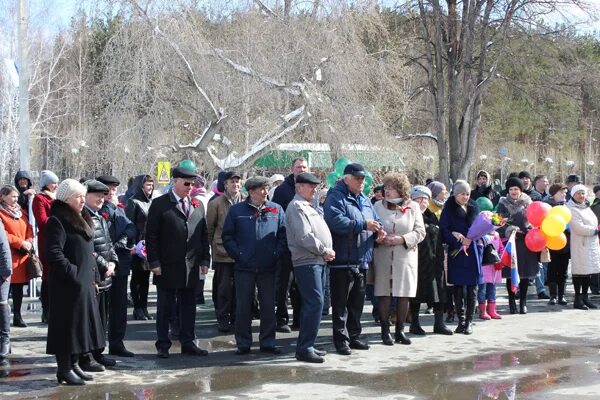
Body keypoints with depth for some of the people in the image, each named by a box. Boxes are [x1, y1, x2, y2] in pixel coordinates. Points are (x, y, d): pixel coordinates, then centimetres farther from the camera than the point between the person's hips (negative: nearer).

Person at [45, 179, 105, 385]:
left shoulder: (81, 220, 17)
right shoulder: (57, 221, -12)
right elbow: (54, 254, -20)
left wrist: (93, 277, 16)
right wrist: (73, 273, -20)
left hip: (85, 283, 9)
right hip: (68, 285, -9)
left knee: (82, 324, 13)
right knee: (67, 324, -3)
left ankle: (74, 364, 23)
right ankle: (64, 369, 5)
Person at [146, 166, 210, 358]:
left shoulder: (197, 205, 11)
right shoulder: (160, 204, -3)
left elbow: (204, 234, 14)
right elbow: (151, 235, -6)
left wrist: (205, 259, 7)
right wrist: (154, 262, -11)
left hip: (191, 267, 4)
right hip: (167, 267, -4)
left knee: (189, 306, 10)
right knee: (165, 307, 5)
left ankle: (188, 343, 19)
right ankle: (163, 345, 13)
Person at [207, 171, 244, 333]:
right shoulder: (216, 203, 1)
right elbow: (210, 227, 6)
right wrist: (214, 246, 5)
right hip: (223, 252, -2)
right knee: (224, 287, 0)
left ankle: (236, 318, 18)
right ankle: (223, 319, 9)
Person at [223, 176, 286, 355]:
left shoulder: (276, 209, 6)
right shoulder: (236, 210, 2)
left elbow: (283, 235, 7)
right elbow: (227, 236, 3)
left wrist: (277, 253, -4)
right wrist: (237, 254, -6)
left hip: (268, 267, 2)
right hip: (244, 267, -1)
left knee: (268, 307, 8)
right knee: (243, 307, 4)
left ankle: (267, 342, 18)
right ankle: (243, 344, 13)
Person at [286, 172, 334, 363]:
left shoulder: (309, 206, 21)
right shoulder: (297, 207, -10)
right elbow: (304, 237, -19)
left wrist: (328, 251, 7)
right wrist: (325, 251, -10)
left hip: (318, 261, 10)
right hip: (307, 262, -10)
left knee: (312, 304, 12)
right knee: (315, 303, -13)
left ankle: (305, 345, 19)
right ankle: (304, 348, -10)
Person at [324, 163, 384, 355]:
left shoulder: (364, 201, 18)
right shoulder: (335, 197, -8)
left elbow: (375, 221, 24)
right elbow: (336, 222, -23)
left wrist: (378, 230, -1)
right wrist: (363, 225, -21)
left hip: (362, 260, 8)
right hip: (342, 260, -8)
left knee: (357, 301, 15)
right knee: (341, 303, -1)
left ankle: (354, 336, 25)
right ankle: (341, 339, 5)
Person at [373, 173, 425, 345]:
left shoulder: (413, 207, 5)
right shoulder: (378, 206, 7)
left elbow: (420, 232, 2)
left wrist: (402, 239, -13)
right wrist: (380, 239, -14)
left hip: (406, 256, 0)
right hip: (383, 256, 0)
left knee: (404, 295, 4)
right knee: (384, 294, -2)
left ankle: (400, 330, 16)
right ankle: (385, 330, 9)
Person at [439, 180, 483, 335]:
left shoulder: (474, 207, 12)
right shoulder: (449, 209, 0)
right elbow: (444, 230, -8)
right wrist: (459, 241, -19)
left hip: (473, 251, 3)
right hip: (456, 252, -3)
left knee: (472, 288, 1)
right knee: (458, 287, 1)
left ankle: (469, 321, 7)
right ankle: (461, 320, 10)